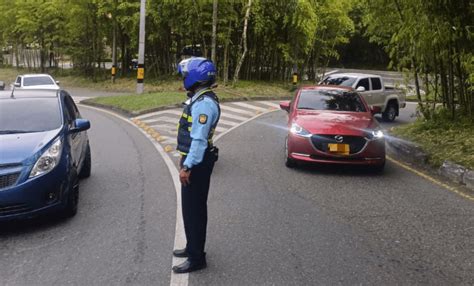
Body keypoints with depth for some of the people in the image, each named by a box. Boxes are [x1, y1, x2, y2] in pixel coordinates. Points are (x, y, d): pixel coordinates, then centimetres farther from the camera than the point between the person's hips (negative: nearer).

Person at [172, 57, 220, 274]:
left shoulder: (204, 103, -21)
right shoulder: (198, 99, 12)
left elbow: (199, 140, -25)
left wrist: (187, 166, -24)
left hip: (197, 163, -10)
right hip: (194, 160, 10)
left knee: (194, 209, -3)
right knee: (190, 207, 19)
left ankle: (196, 258, 7)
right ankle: (193, 247, 33)